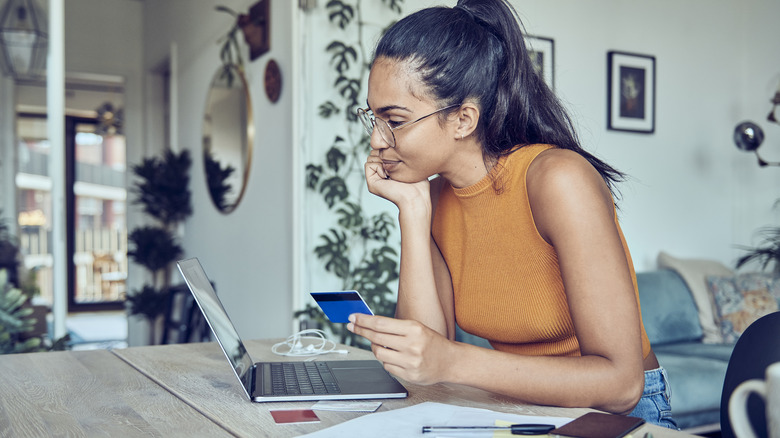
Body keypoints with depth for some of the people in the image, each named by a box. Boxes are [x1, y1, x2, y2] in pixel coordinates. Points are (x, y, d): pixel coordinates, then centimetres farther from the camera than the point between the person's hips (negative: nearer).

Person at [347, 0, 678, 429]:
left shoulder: (558, 179, -20)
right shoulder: (437, 196, -2)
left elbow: (620, 382, -22)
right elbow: (428, 352, -10)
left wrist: (454, 362, -30)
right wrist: (412, 209, -14)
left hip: (616, 415, -3)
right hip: (514, 409, 4)